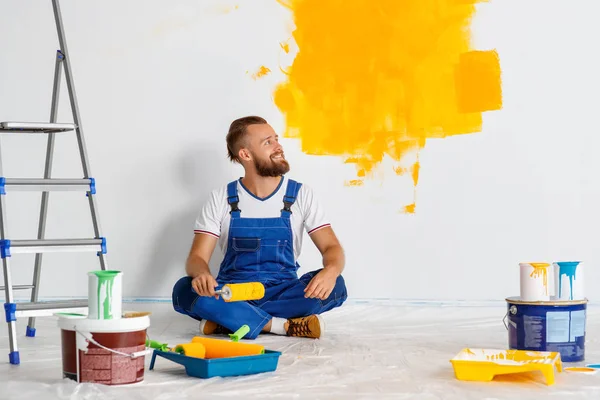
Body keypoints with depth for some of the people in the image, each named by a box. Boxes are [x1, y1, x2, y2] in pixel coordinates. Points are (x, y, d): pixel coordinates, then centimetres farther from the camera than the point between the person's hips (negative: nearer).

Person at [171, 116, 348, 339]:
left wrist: (330, 271, -32)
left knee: (334, 285, -29)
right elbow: (197, 257, -7)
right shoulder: (220, 200, -1)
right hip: (233, 293, -1)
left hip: (283, 293, 1)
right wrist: (201, 274, -34)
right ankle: (287, 326, -29)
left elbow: (332, 248, -6)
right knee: (184, 290, -31)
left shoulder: (301, 195, 0)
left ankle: (226, 320, -24)